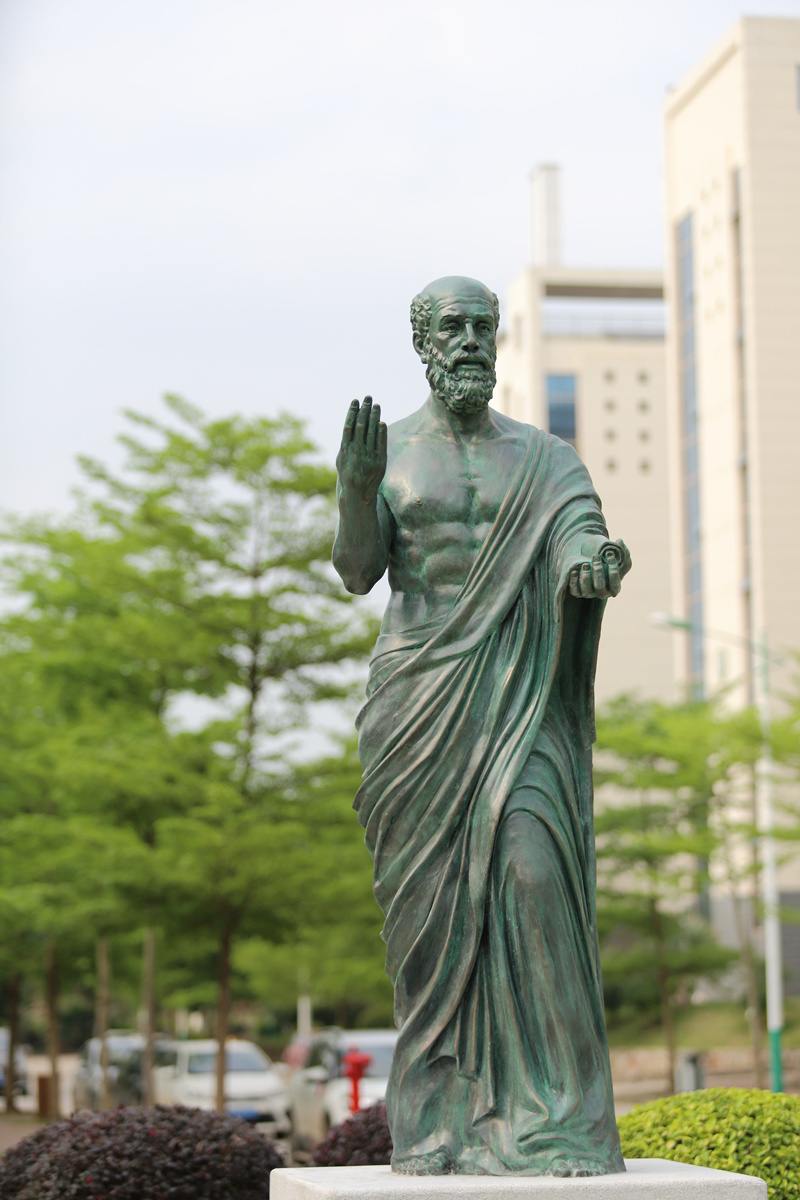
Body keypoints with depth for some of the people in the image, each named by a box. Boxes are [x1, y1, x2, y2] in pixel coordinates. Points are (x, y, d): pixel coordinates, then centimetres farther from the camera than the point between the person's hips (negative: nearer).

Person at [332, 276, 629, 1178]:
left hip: (517, 703, 0)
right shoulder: (384, 452, 9)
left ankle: (547, 1118, -12)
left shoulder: (546, 460, 10)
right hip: (418, 702, 0)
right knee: (431, 905, -1)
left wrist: (599, 566, -32)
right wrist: (356, 489, -23)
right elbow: (357, 572, -3)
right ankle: (441, 1123, 5)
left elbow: (579, 549, -6)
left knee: (534, 876, -16)